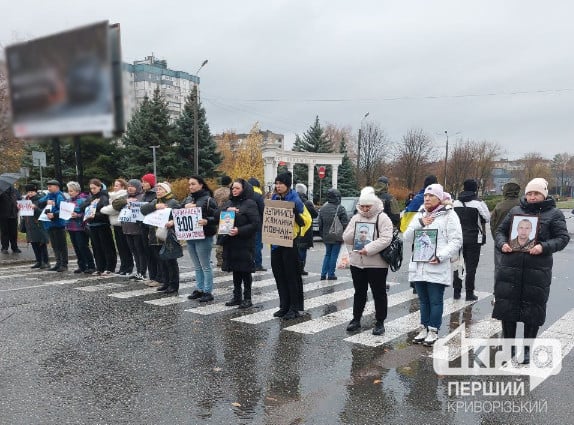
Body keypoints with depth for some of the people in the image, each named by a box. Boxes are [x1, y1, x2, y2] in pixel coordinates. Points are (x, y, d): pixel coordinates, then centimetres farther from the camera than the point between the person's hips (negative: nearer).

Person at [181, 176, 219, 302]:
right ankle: (199, 289, 24)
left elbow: (217, 217, -12)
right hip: (190, 237, 7)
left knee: (205, 266, 0)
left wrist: (206, 221, -29)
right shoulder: (187, 199, 13)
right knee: (197, 266, 15)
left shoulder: (208, 200, -7)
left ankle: (208, 292, 8)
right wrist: (185, 207, -7)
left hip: (204, 237, -7)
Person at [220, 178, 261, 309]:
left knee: (245, 271, 1)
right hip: (230, 242, 6)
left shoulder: (250, 204, -6)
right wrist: (227, 210, -12)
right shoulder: (229, 203, 14)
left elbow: (255, 223, -13)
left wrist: (239, 231, -21)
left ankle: (247, 298, 11)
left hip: (244, 243, -6)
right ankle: (237, 296, 22)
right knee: (235, 270, 12)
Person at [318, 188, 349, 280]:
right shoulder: (340, 208, -13)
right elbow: (345, 223, -14)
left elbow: (320, 224, 9)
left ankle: (323, 274, 13)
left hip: (326, 237, 5)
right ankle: (331, 274, 6)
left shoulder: (323, 208, 4)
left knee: (327, 254, 16)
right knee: (334, 255, 3)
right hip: (337, 237, -5)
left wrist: (322, 235, 18)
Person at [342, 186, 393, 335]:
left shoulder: (382, 218, -7)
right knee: (359, 292, 16)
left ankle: (380, 322, 18)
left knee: (379, 293, 6)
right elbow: (346, 239, 9)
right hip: (357, 262, 5)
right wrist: (354, 232, -10)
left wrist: (368, 249, -25)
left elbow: (386, 239, -19)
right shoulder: (355, 218, 10)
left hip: (377, 263, -5)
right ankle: (356, 319, 27)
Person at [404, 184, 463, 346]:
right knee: (423, 300, 14)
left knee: (435, 301, 3)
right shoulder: (419, 215, 15)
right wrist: (420, 223, -8)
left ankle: (433, 330, 15)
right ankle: (424, 328, 25)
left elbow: (456, 241, -8)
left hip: (437, 267, -5)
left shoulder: (449, 215, -2)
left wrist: (440, 257, -19)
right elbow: (407, 238, 7)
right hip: (418, 266, 5)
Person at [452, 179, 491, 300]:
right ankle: (469, 293, 4)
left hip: (458, 237, 4)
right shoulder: (479, 203, -11)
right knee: (471, 266, 2)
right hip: (474, 238, -4)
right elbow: (488, 218, -4)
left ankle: (457, 291, 14)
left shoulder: (455, 203, 3)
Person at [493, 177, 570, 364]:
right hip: (510, 268, 3)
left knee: (533, 311, 6)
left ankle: (527, 349, 24)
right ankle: (509, 345, 25)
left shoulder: (554, 214, 3)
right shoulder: (515, 211, 11)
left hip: (537, 270, -2)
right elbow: (500, 230, 14)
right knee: (506, 305, 7)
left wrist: (544, 247, -19)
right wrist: (502, 244, -7)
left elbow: (563, 238, -2)